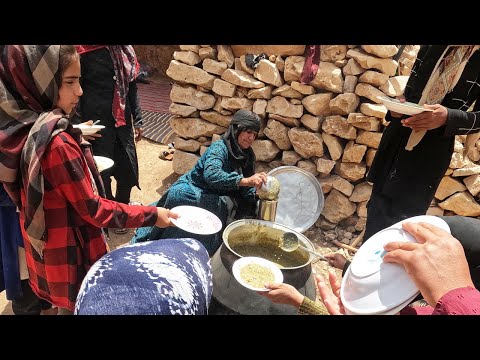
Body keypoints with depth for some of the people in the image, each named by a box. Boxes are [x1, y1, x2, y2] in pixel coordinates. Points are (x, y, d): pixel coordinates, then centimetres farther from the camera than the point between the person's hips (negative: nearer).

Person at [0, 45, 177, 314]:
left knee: (67, 301, 29)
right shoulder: (57, 143, -31)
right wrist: (151, 215, -19)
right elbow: (92, 208, -25)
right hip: (69, 253, -7)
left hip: (44, 244, 7)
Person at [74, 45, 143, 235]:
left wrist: (137, 120, 11)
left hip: (123, 121, 5)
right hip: (96, 123, -4)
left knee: (128, 169, 10)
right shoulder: (84, 51, -10)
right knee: (101, 172, 7)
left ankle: (122, 205, 37)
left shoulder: (125, 49, 6)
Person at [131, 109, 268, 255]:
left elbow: (246, 190, 0)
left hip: (212, 198, 9)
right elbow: (211, 175, -40)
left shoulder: (247, 156, 3)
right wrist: (245, 181, -47)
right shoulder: (219, 148, -20)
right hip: (190, 193, -8)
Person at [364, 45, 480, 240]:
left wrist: (448, 118, -24)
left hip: (431, 153, -4)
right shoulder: (430, 48, 6)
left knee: (402, 216, 1)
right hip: (397, 140, 4)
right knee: (377, 204, 12)